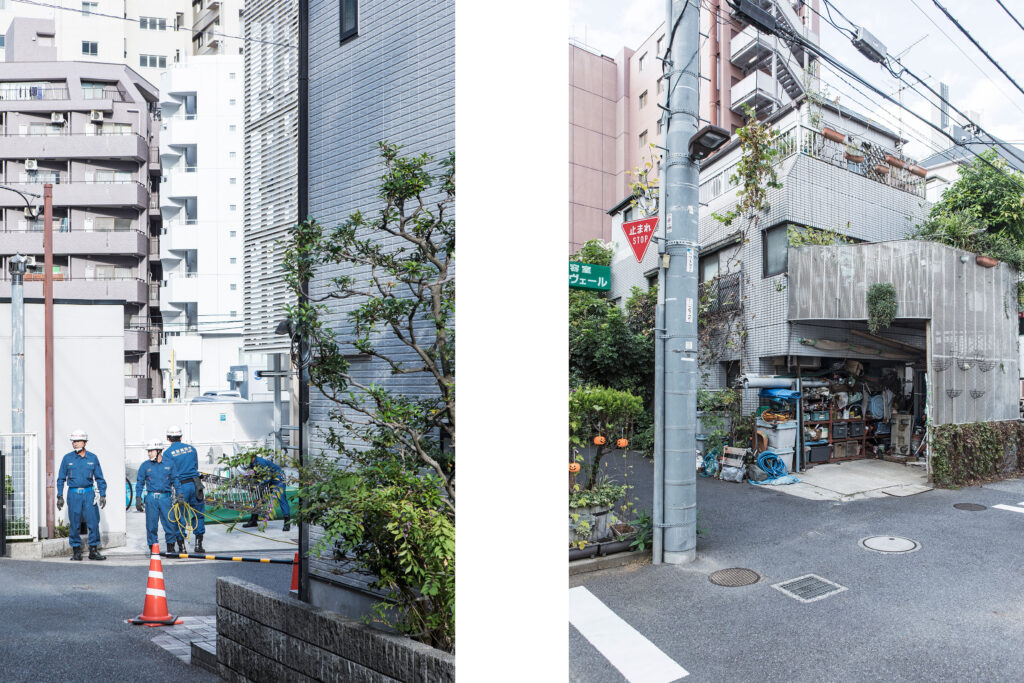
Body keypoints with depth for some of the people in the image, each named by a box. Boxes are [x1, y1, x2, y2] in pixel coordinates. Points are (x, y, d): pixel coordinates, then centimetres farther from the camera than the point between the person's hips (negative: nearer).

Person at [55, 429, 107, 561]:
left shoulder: (92, 458, 5)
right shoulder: (67, 458, 4)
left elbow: (99, 478, 10)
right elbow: (61, 478, 10)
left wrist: (103, 495, 4)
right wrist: (60, 496, 3)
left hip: (89, 494, 0)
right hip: (73, 494, 0)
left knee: (94, 523, -4)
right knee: (74, 524, 3)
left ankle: (93, 550, 4)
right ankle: (76, 551, 14)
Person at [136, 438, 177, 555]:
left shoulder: (169, 464, 7)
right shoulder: (145, 466, 8)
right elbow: (140, 483, 10)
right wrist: (138, 498, 1)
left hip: (165, 497, 0)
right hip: (151, 498, 1)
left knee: (170, 523, -2)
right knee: (151, 525, 2)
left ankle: (170, 549, 10)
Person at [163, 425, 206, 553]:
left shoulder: (167, 452, -1)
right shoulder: (192, 448, 11)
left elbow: (170, 473, -6)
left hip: (181, 486, -2)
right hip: (195, 484, 3)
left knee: (180, 517, 7)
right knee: (200, 515, 12)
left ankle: (181, 546, 10)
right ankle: (198, 544, 10)